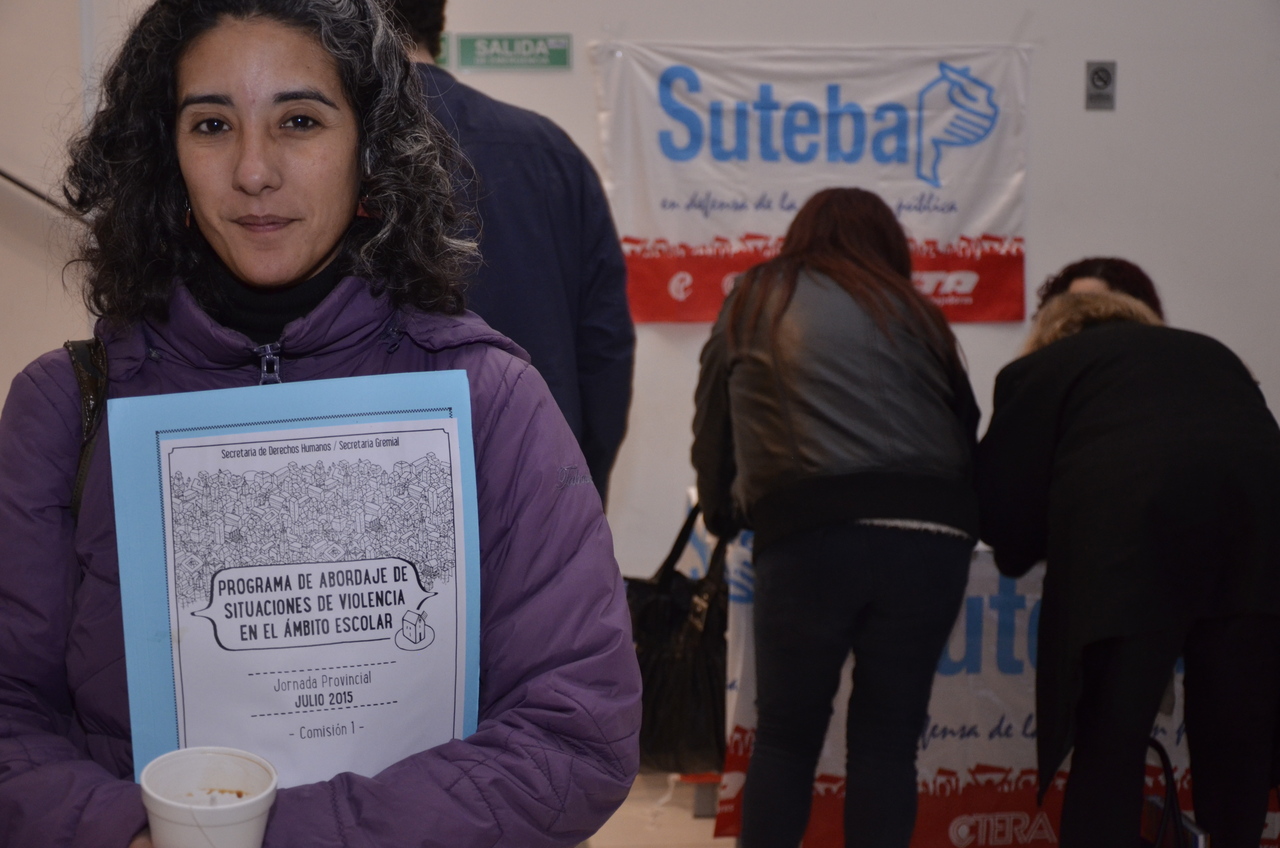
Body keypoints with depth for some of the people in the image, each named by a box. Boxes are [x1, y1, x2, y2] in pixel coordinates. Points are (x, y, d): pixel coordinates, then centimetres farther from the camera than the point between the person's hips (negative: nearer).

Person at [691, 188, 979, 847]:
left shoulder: (752, 302, 20)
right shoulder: (915, 312, 22)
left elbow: (713, 430, 20)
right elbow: (967, 430, 20)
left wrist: (723, 515, 35)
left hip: (810, 534, -1)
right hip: (931, 534, 2)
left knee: (785, 737, 10)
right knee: (887, 740, 9)